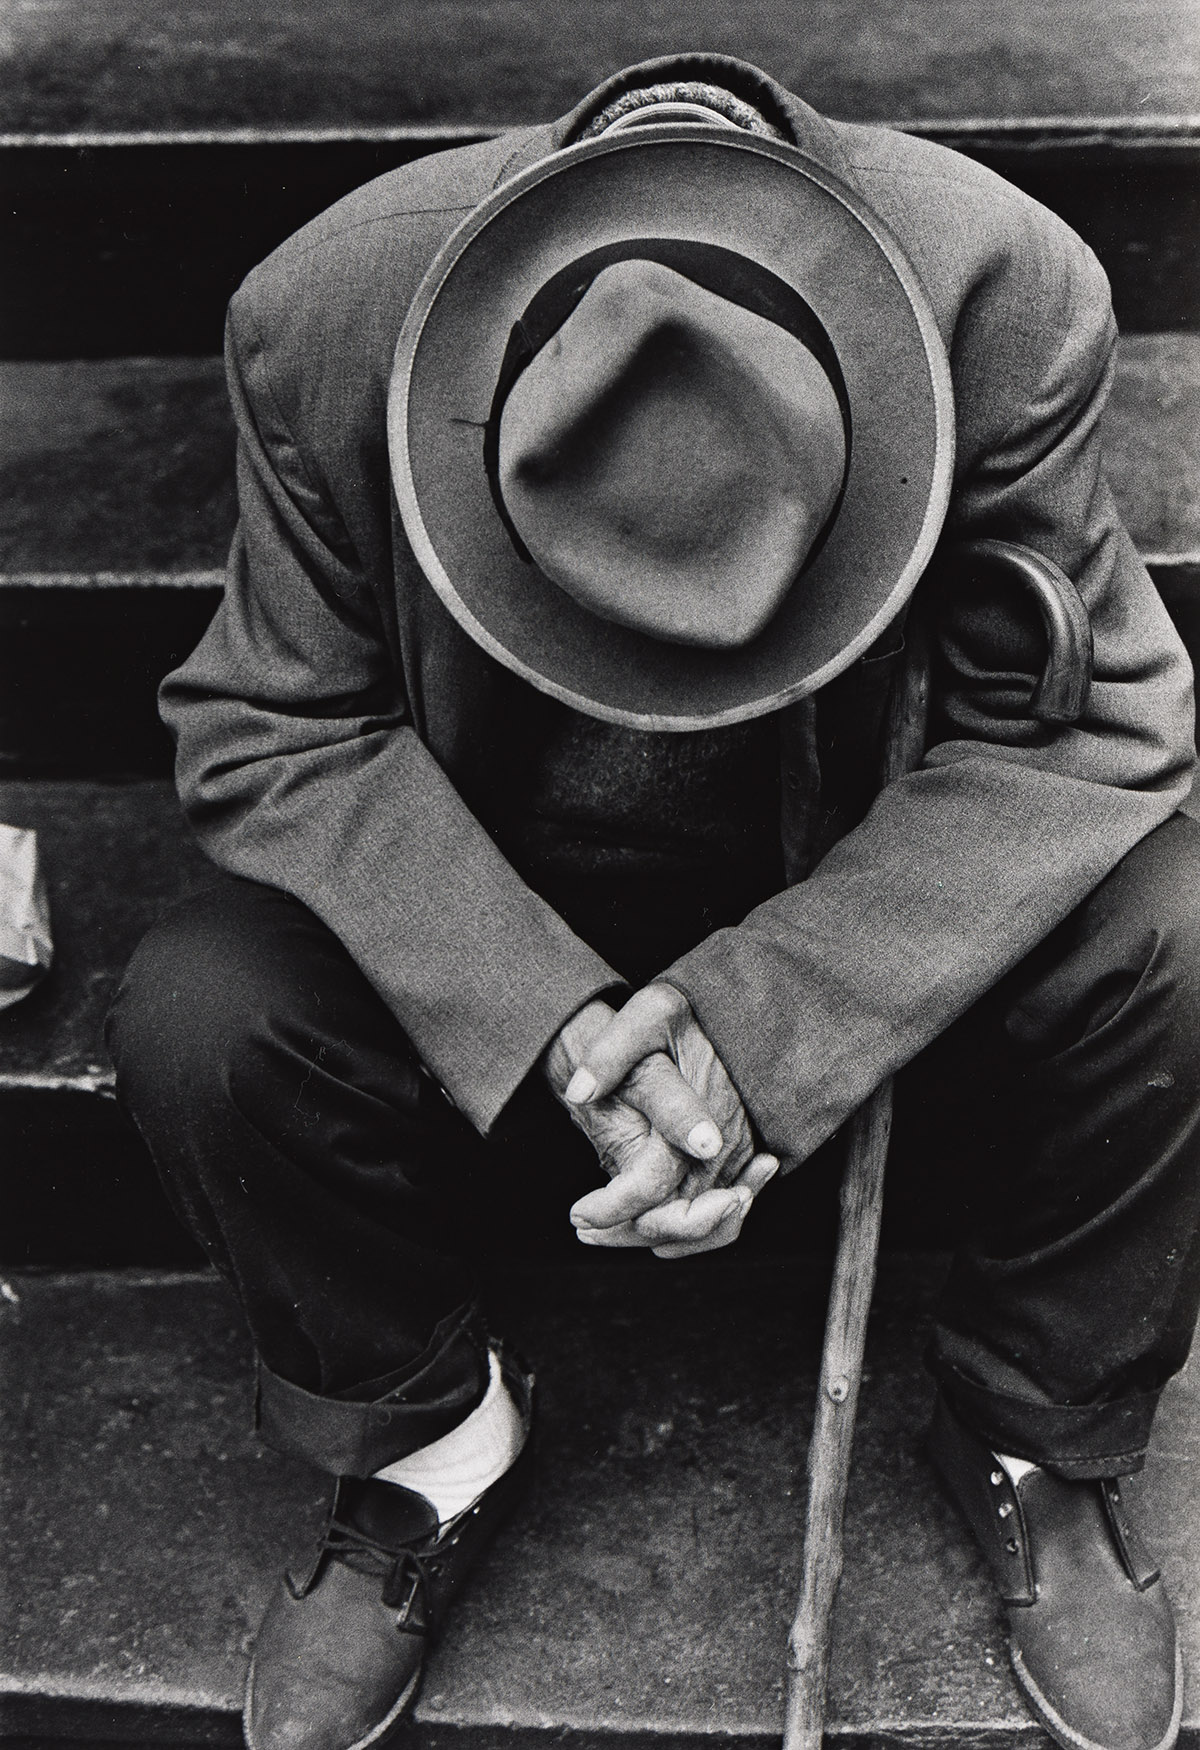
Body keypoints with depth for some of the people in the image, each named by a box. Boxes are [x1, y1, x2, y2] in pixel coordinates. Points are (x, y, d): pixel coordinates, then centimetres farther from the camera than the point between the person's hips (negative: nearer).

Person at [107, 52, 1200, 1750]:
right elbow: (276, 731, -17)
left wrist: (759, 1019, -33)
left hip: (864, 875, 0)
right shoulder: (322, 318, -25)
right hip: (483, 893, 1)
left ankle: (1041, 1434, 4)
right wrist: (553, 1026, -32)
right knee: (195, 1021, -25)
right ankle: (422, 1437, 6)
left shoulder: (1011, 293, -27)